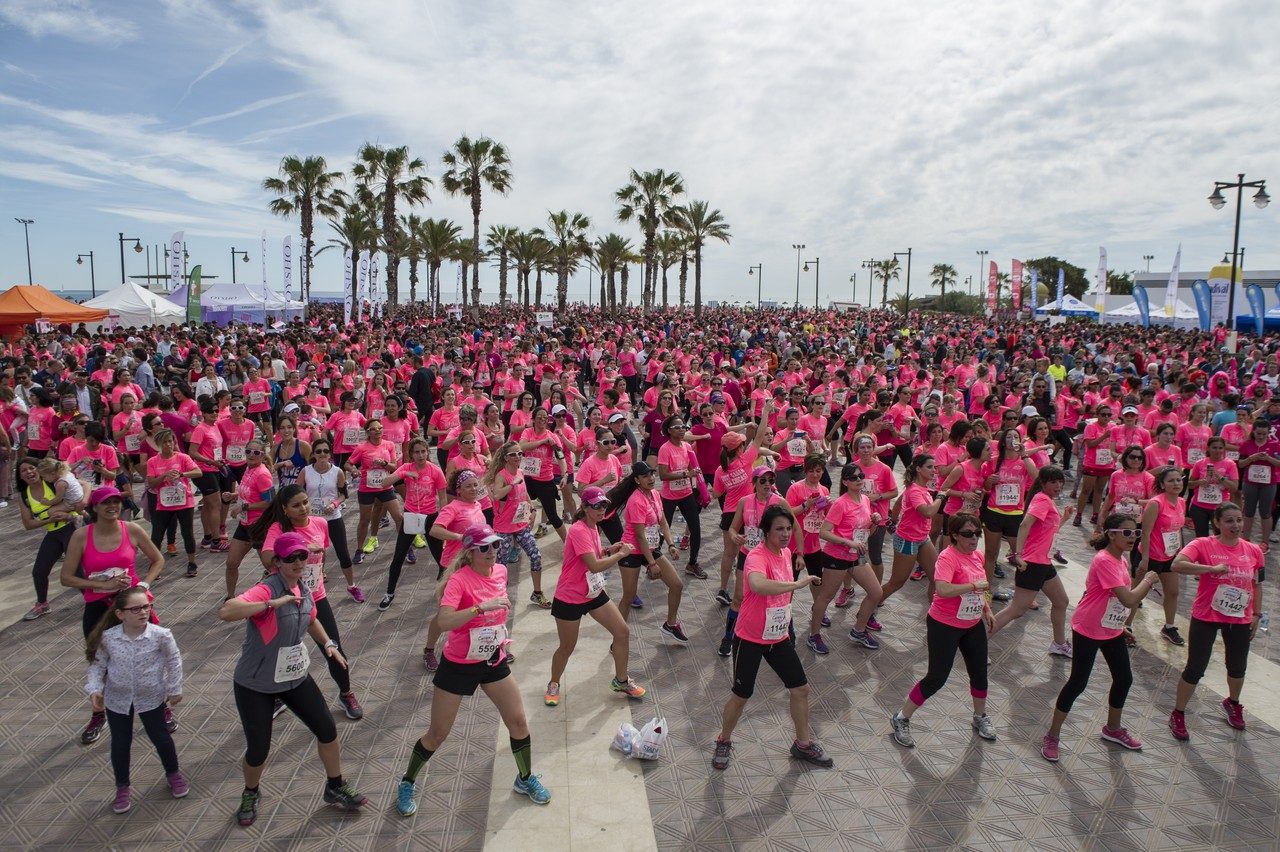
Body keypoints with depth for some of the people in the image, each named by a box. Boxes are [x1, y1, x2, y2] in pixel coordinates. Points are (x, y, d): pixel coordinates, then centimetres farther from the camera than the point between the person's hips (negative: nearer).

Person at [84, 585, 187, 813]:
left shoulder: (160, 635, -22)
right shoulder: (107, 637, -18)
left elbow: (173, 660, -7)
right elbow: (98, 664, -2)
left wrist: (175, 689, -2)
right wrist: (94, 689, -13)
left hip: (151, 698, -1)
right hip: (117, 700, 1)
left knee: (161, 738, 14)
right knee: (120, 744, 14)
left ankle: (173, 773, 39)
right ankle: (123, 786, 36)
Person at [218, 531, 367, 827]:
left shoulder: (303, 589, -2)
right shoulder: (266, 590, -27)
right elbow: (225, 611, -45)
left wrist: (328, 643, 5)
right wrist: (272, 603, -47)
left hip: (295, 677, 7)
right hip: (256, 685, -6)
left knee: (327, 730, 8)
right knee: (258, 750, 6)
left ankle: (336, 788, 32)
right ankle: (251, 794, 40)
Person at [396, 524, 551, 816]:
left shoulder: (501, 571, -5)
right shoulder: (459, 580, -24)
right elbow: (443, 622, -40)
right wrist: (482, 607, -46)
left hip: (493, 661, 5)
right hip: (458, 666, -5)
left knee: (518, 721, 7)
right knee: (437, 734, 7)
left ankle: (526, 779, 31)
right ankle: (407, 784, 33)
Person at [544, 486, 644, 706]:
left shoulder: (593, 527, 2)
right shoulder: (578, 530, -26)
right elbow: (594, 566, -31)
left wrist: (608, 550, -2)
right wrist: (621, 554, -21)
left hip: (594, 593, 8)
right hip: (570, 598, -8)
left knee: (623, 632, 5)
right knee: (567, 647, 8)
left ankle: (621, 680, 24)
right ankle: (553, 684, 35)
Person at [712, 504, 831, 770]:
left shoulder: (786, 552, 1)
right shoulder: (757, 557, -26)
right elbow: (758, 585, -50)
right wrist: (797, 584, -44)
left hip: (779, 637, 7)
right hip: (750, 639, -7)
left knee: (800, 689, 11)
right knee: (741, 696, 4)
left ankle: (803, 743, 31)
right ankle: (723, 743, 28)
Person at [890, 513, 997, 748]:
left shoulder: (977, 555, 3)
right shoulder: (948, 557, -23)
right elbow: (942, 589, -40)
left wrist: (987, 610, 14)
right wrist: (974, 585, -33)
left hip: (973, 625, 8)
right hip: (944, 626, -8)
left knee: (979, 672, 17)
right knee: (937, 678, -4)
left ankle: (980, 717, 43)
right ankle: (902, 719, 12)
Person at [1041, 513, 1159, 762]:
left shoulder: (1121, 560, 4)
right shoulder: (1104, 561, -25)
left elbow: (1129, 597, 5)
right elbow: (1128, 600, -30)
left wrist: (1145, 582, -11)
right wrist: (1148, 580, -14)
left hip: (1113, 630, 9)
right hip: (1087, 631, -9)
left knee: (1124, 679, 17)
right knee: (1078, 682, -2)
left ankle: (1113, 729, 39)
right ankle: (1052, 736, 11)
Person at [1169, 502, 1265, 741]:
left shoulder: (1254, 551, -2)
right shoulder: (1204, 544, -15)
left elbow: (1257, 585, 10)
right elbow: (1177, 564, -31)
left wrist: (1256, 614, 9)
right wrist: (1212, 568, -34)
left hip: (1240, 619, 4)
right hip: (1206, 617, -4)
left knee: (1238, 667, 23)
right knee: (1195, 669, 2)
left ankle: (1233, 703, 52)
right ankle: (1178, 714, 20)